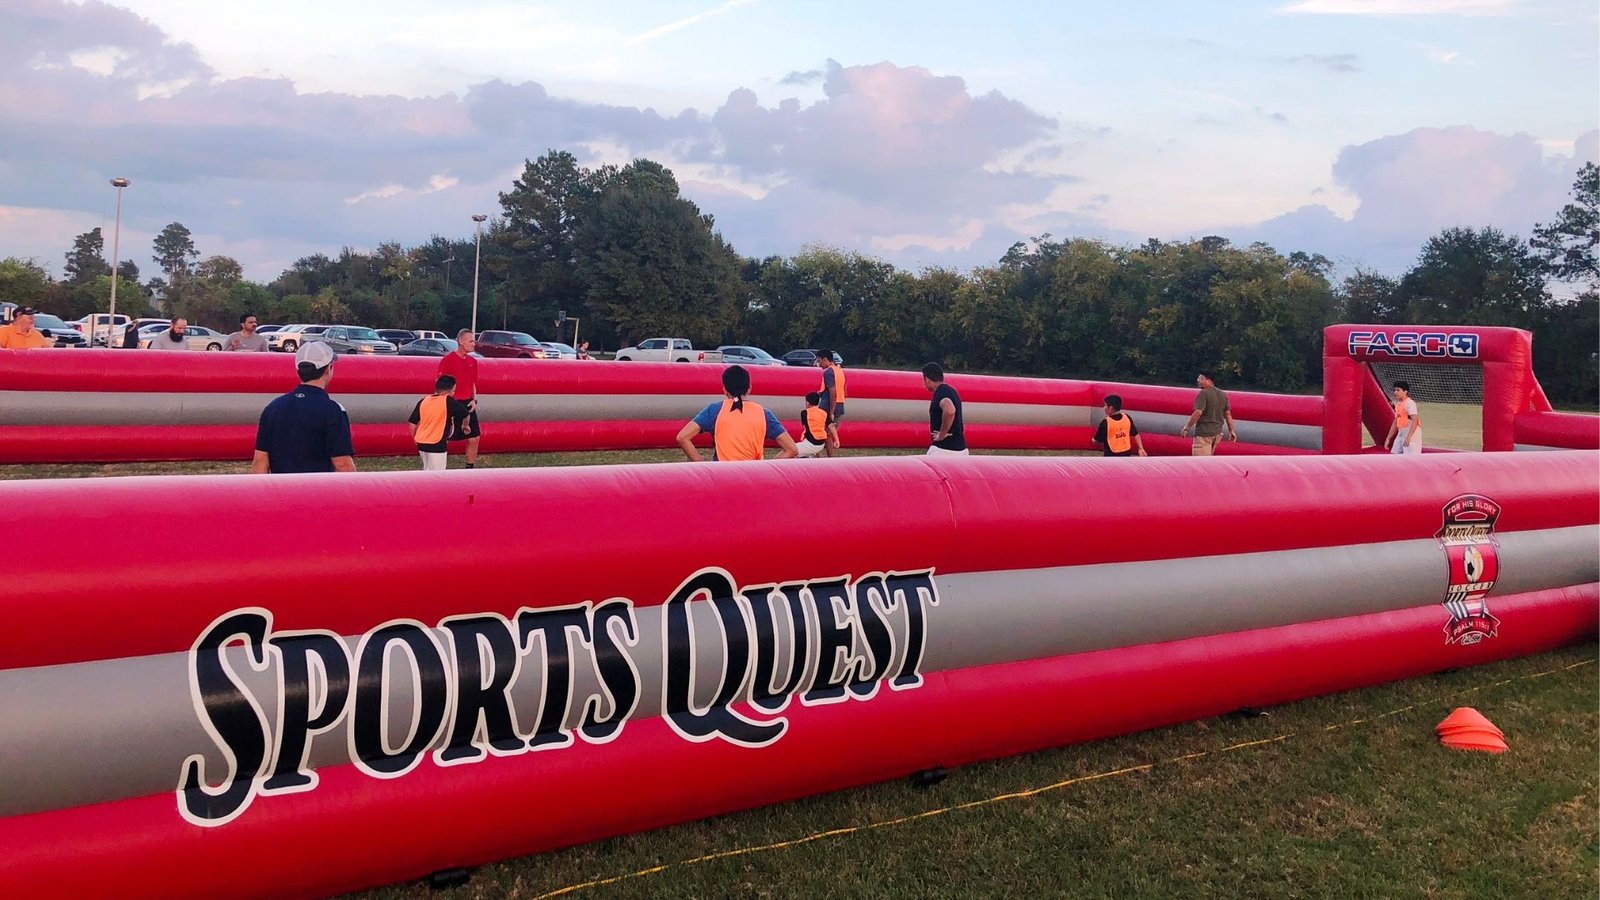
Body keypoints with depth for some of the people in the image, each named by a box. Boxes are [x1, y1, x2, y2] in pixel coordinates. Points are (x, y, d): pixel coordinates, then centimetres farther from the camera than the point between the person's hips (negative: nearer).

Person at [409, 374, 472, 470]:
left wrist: (415, 438, 21)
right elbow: (466, 412, 1)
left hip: (421, 443, 6)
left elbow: (412, 422, 7)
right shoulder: (448, 401, -11)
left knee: (427, 470, 21)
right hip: (437, 445, -6)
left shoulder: (423, 400, 4)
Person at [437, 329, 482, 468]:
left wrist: (474, 400, 5)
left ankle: (471, 467, 19)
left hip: (467, 404, 6)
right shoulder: (447, 359, -10)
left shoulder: (473, 361, 10)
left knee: (474, 438, 7)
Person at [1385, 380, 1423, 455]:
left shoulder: (1410, 403, -13)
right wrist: (1388, 438, 22)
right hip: (1401, 434, 9)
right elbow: (1395, 423, 22)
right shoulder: (1398, 404, 14)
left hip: (1411, 435, -9)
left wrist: (1408, 437, -31)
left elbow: (1415, 421, -23)